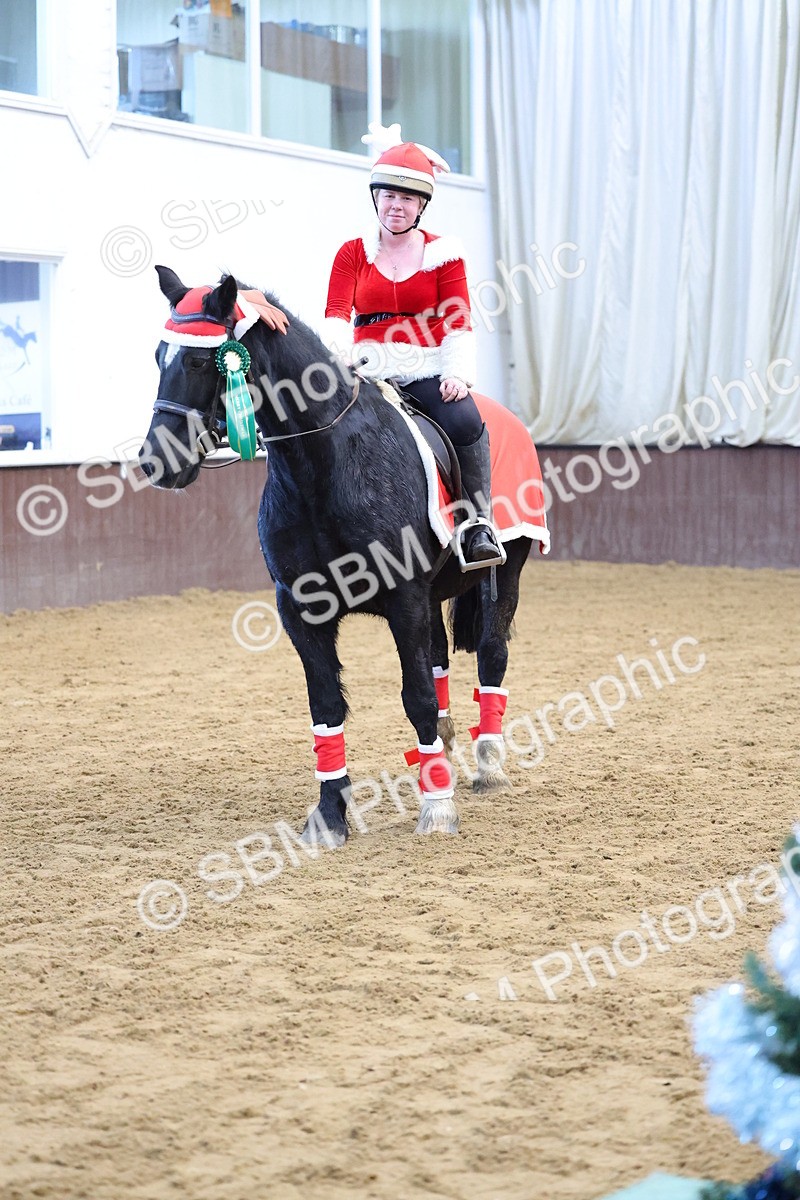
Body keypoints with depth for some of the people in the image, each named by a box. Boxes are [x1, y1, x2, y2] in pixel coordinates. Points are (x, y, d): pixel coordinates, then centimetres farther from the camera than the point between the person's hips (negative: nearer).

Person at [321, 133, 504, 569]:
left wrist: (457, 373, -14)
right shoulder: (353, 254, 12)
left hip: (427, 371, 0)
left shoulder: (442, 253, 10)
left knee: (465, 421, -31)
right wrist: (336, 353, -23)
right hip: (369, 370, 1)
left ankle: (478, 522, -24)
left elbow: (458, 321, 3)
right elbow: (336, 313, -1)